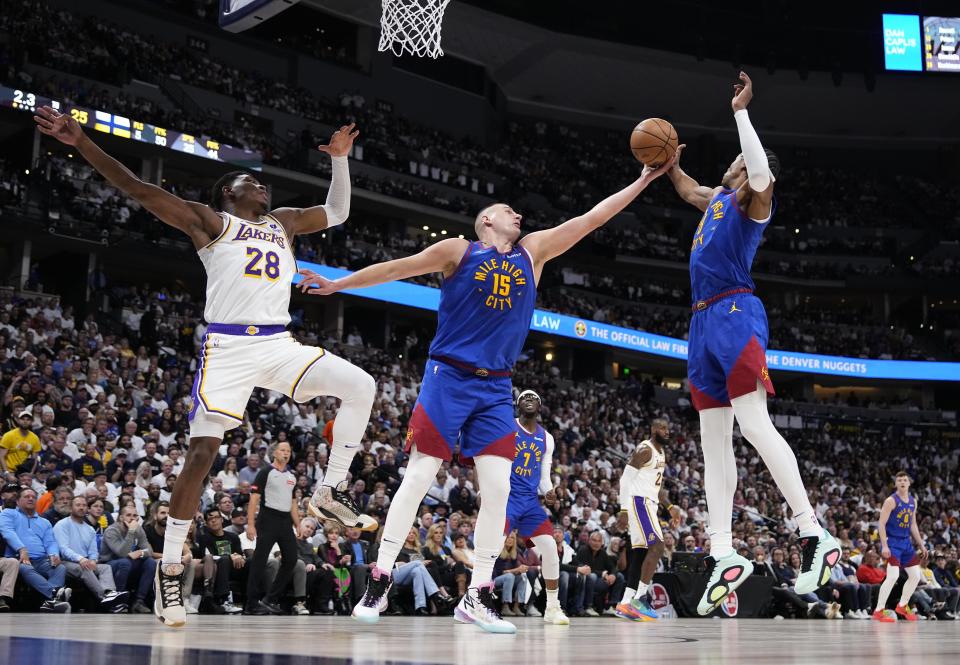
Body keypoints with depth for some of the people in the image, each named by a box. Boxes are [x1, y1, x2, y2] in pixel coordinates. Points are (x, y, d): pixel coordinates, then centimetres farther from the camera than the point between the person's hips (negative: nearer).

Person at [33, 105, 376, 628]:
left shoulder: (284, 223, 22)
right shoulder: (209, 222, 6)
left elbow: (337, 212, 32)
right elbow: (136, 188, -2)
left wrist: (339, 158, 20)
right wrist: (81, 142, -11)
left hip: (280, 345, 5)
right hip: (228, 347, -5)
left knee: (360, 386, -12)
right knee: (201, 453, -11)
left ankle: (330, 492, 1)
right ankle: (170, 567, -2)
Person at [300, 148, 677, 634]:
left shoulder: (532, 252, 12)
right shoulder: (458, 250, 1)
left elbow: (592, 218, 12)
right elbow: (397, 268, 7)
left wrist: (645, 179, 11)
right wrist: (338, 283, 10)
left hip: (496, 389, 4)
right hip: (449, 378, -4)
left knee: (499, 488, -5)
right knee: (418, 477, -7)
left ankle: (475, 598, 2)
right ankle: (378, 582, 1)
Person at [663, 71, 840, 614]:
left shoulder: (753, 199, 0)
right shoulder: (717, 198, 24)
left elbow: (761, 174, -23)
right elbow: (687, 188, 45)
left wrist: (741, 112, -14)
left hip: (734, 315, -9)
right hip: (704, 323, 9)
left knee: (755, 425, -18)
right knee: (714, 441, 3)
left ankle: (816, 535, -15)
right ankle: (724, 555, 3)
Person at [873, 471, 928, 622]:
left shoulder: (913, 501, 10)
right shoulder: (891, 501, -12)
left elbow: (913, 525, 19)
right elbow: (882, 524, -16)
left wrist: (921, 545, 15)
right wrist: (884, 546, -23)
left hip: (906, 541, 8)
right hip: (892, 541, -8)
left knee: (916, 576, 11)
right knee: (893, 576, -19)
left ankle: (902, 606, 27)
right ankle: (879, 611, -14)